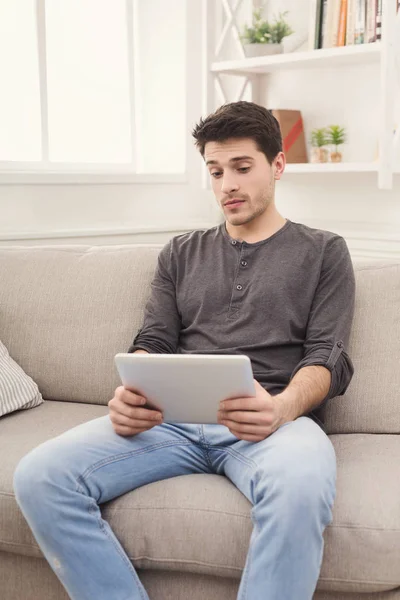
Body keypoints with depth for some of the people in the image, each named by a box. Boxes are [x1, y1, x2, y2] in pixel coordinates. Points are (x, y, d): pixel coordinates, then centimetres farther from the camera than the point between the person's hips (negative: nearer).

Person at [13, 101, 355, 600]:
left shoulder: (323, 252, 15)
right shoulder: (181, 253, 24)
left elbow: (327, 357, 5)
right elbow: (153, 342, 15)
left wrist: (283, 407, -19)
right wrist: (131, 395, -10)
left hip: (274, 416, -2)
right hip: (173, 417, 3)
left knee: (300, 489, -40)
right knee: (38, 476, -22)